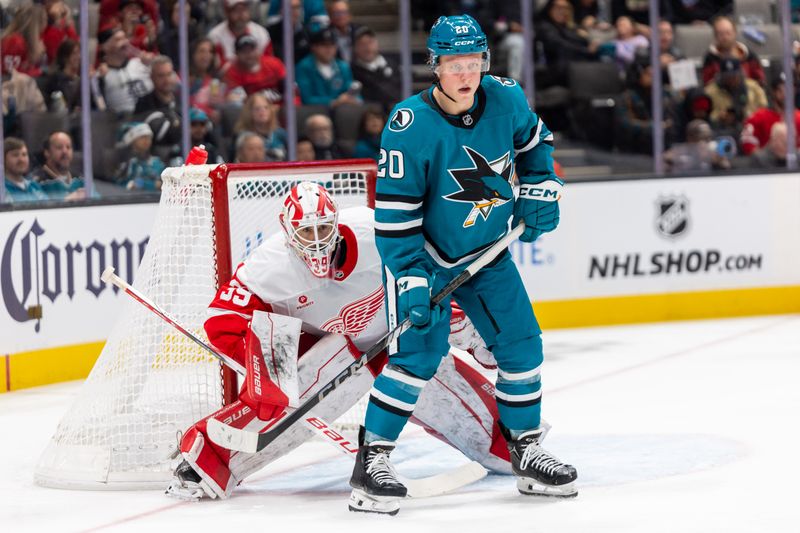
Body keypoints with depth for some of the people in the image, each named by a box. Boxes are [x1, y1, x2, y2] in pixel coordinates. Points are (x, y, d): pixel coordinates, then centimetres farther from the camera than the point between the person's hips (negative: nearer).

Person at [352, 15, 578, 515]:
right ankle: (372, 459, -10)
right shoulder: (410, 126, -25)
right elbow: (395, 213, -23)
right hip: (423, 253, -6)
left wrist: (539, 191, 1)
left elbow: (535, 141, 14)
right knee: (418, 353, -17)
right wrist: (411, 279, -26)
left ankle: (526, 448, 21)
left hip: (486, 251, 6)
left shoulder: (505, 99, -10)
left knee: (521, 343, 4)